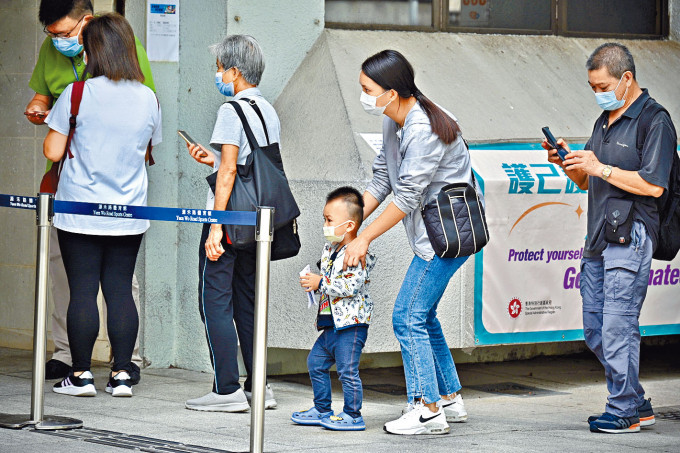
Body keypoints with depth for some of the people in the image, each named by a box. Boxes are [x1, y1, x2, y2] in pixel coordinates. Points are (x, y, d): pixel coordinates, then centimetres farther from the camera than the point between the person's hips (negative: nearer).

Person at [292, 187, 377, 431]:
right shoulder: (329, 250, 12)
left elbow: (351, 286, -26)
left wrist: (321, 283, -21)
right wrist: (312, 281, 5)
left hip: (351, 322, -10)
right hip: (331, 324, 10)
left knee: (347, 370, -8)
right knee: (316, 362, 16)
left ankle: (353, 415, 0)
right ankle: (322, 409, 26)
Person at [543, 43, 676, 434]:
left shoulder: (655, 122, -8)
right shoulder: (605, 120, 19)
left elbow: (653, 185, -17)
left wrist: (601, 168, -18)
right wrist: (568, 164, 4)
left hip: (630, 237, -9)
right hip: (598, 239, 9)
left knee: (617, 325, -9)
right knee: (595, 330, 8)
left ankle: (624, 411, -1)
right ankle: (638, 404, 18)